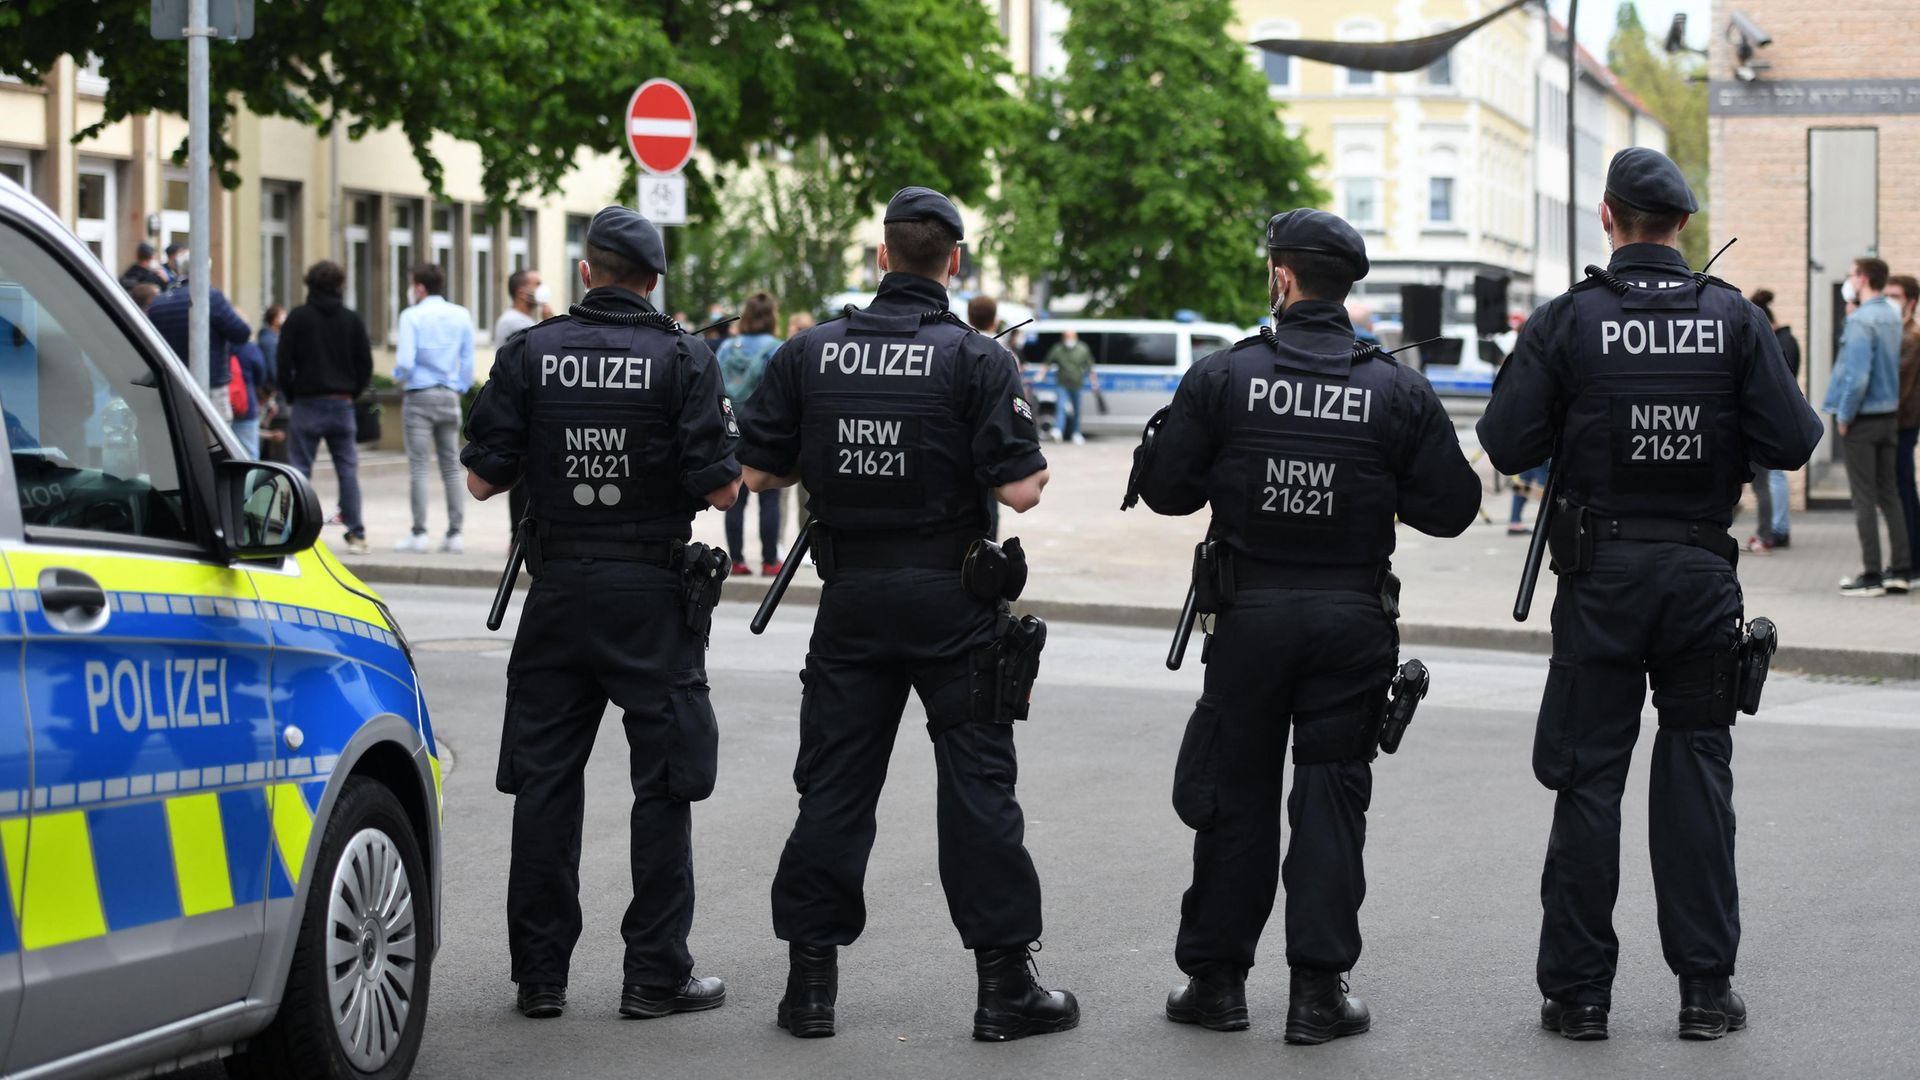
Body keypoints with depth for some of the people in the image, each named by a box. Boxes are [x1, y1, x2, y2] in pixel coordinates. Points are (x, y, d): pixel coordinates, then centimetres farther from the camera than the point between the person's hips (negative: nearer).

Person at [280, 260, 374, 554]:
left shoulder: (298, 317, -4)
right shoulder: (352, 319, 5)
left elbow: (283, 362, -5)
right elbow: (366, 364, 6)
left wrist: (291, 395, 7)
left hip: (307, 405, -3)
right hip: (342, 404, 3)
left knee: (300, 471, 1)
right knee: (348, 469, 6)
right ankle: (356, 534, 1)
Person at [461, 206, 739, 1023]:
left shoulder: (529, 354, -2)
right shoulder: (682, 358, -7)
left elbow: (482, 479, -2)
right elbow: (720, 488, -11)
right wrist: (723, 469, 12)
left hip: (558, 591, 2)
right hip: (653, 593, -2)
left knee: (545, 783, 9)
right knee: (663, 785, 6)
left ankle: (540, 973, 13)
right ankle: (655, 973, 7)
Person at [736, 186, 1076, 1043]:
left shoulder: (808, 354, 0)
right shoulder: (975, 360, -10)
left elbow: (758, 471, 2)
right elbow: (1021, 489, -15)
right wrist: (1033, 464, 7)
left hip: (852, 599, 3)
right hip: (951, 604, -3)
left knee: (834, 786, 9)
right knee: (977, 786, 4)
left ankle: (809, 979, 12)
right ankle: (1004, 984, 6)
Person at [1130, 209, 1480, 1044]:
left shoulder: (1222, 377, -7)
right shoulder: (1397, 391, -4)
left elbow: (1165, 489, -4)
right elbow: (1451, 507, -2)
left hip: (1249, 612, 0)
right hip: (1352, 619, 0)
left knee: (1236, 796, 10)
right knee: (1331, 801, 6)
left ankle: (1216, 980, 16)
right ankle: (1318, 991, 5)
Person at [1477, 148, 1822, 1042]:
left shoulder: (1565, 321, -6)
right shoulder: (1734, 320, -2)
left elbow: (1507, 446, -9)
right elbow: (1792, 442, -6)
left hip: (1602, 572, -1)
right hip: (1702, 572, 1)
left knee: (1588, 777, 6)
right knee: (1696, 773, 8)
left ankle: (1578, 991, 8)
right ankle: (1705, 989, 9)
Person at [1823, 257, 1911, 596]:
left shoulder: (1861, 321, -18)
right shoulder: (1892, 316, 8)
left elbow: (1857, 375, -24)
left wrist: (1844, 416, -12)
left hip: (1863, 417, -8)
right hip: (1890, 415, 8)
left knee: (1864, 498, -3)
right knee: (1889, 494, 13)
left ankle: (1871, 575, -1)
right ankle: (1899, 569, 15)